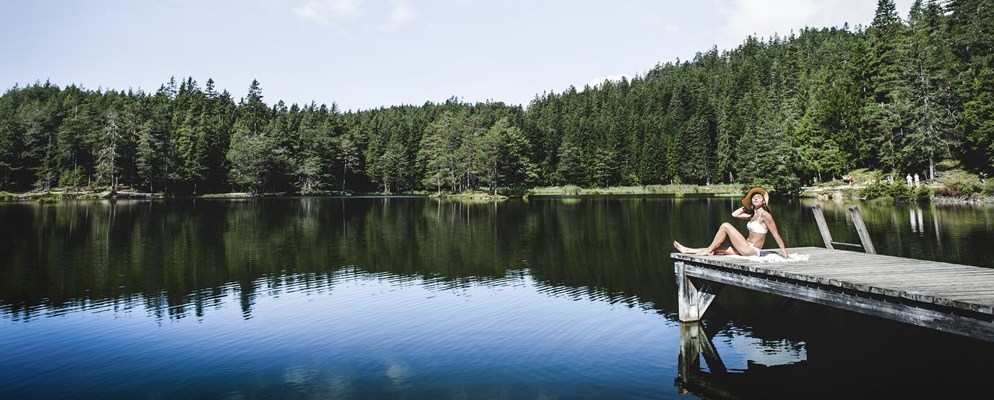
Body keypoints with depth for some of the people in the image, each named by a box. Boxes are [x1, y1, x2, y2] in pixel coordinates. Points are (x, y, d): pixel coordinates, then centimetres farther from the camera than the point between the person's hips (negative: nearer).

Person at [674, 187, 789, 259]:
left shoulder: (765, 215, -9)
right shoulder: (753, 215, 15)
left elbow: (776, 234, -9)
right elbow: (734, 214, 19)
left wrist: (784, 252, -10)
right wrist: (747, 206, 16)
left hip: (751, 250, -9)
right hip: (747, 249, 9)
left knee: (725, 226, -14)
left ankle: (708, 250, -8)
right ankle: (687, 251, 10)